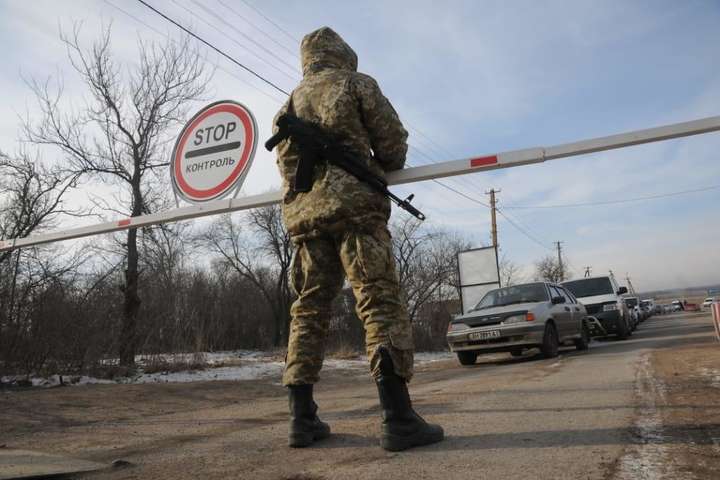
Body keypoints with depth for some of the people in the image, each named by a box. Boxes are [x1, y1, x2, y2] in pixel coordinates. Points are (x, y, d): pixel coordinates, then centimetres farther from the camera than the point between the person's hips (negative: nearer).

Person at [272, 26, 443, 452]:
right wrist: (385, 168, 23)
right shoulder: (357, 83, 11)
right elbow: (393, 141, 4)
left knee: (309, 310, 6)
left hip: (303, 213, 6)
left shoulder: (290, 102, 25)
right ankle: (398, 419, -17)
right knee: (380, 302, -10)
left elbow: (286, 162, 19)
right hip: (354, 204, -5)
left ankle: (303, 419, 5)